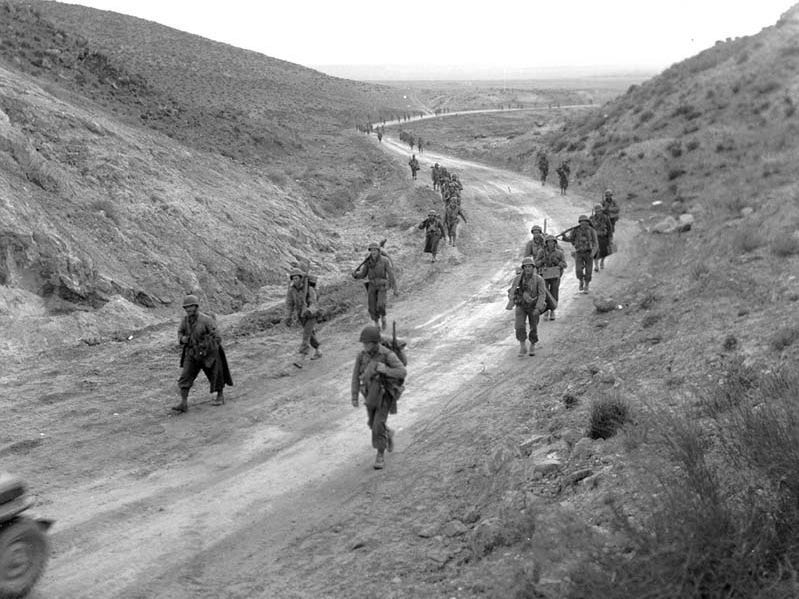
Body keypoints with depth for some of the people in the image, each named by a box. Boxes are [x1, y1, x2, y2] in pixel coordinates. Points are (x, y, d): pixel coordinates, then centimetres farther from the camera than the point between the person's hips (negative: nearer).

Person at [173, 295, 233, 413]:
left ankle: (220, 396, 36)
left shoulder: (206, 320, -19)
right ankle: (183, 403, -6)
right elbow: (180, 332, 13)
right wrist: (182, 338, -8)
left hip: (208, 353, -4)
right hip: (192, 354, 4)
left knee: (215, 375, 13)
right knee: (185, 377, -6)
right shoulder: (185, 320, -3)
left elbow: (216, 336, -16)